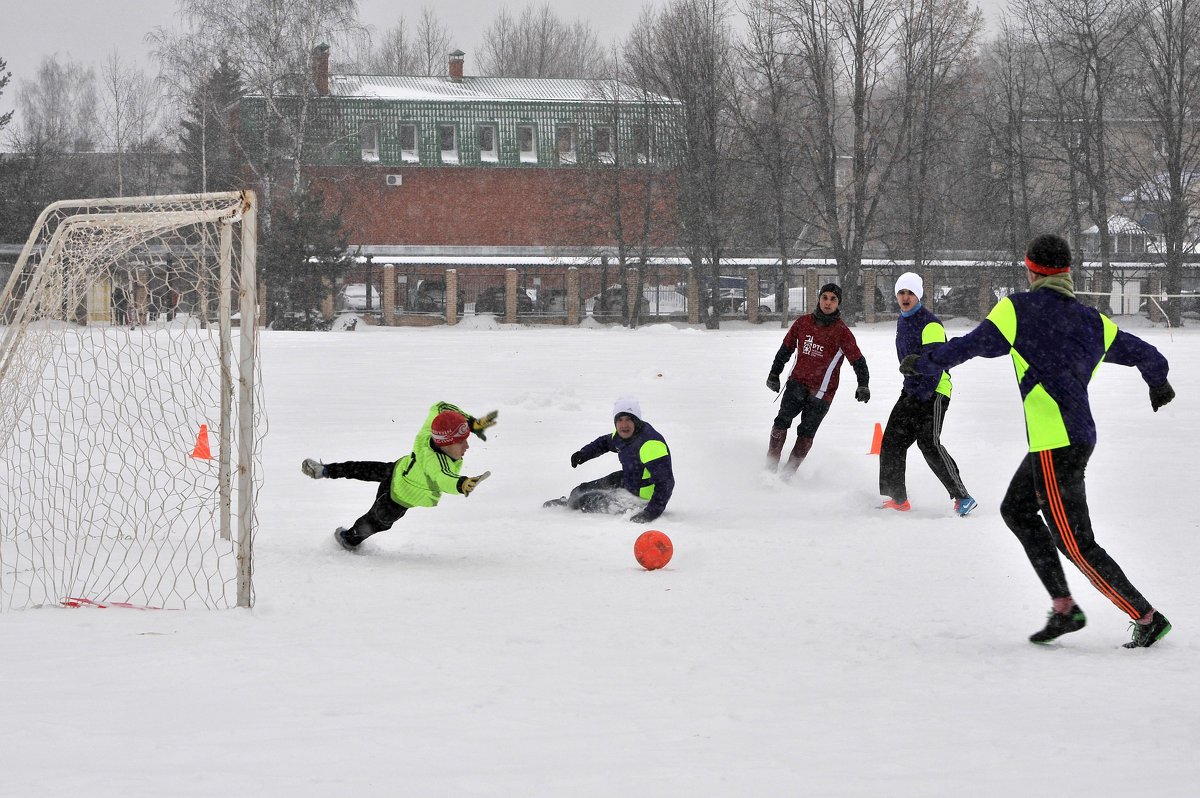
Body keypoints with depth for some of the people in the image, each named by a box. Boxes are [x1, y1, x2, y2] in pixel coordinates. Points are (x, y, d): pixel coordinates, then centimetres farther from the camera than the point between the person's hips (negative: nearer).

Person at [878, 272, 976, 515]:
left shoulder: (930, 324, -15)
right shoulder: (902, 321, 15)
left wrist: (923, 394, -25)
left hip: (934, 392, -9)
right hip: (912, 392, 9)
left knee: (929, 444, -19)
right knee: (892, 441, 5)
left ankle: (962, 497, -15)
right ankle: (898, 499, 11)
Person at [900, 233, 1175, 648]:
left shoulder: (1020, 308, -6)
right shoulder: (1093, 323, 9)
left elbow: (972, 345, -1)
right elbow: (1145, 354, 14)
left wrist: (922, 363, 15)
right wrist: (1159, 384, 37)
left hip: (1054, 446, -8)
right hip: (1080, 436, 8)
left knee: (1075, 543, -2)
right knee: (1016, 509, 22)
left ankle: (1147, 618, -3)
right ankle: (1063, 607, 18)